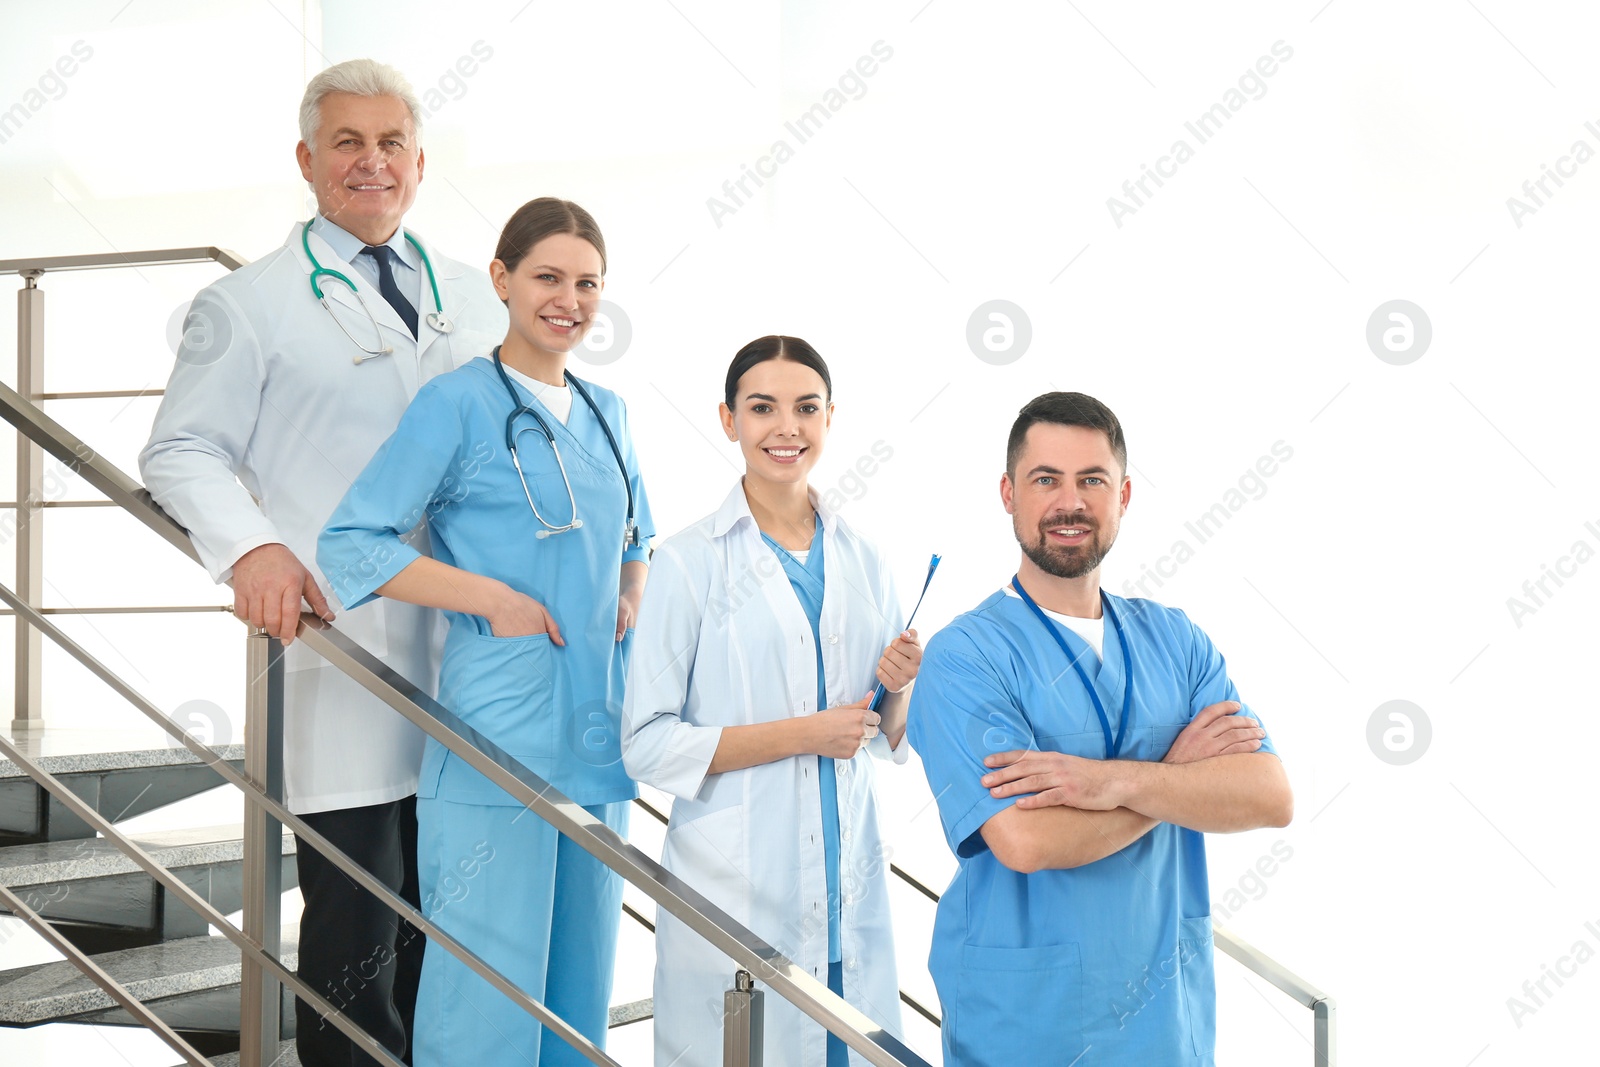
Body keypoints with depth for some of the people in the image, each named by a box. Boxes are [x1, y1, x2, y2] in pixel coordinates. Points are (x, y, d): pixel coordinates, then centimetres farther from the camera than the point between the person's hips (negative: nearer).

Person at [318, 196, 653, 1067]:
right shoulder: (457, 404, -6)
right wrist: (496, 599, -15)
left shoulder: (606, 413, 14)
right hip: (498, 731, -7)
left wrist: (631, 601, 10)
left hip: (599, 728, 7)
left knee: (583, 957, 14)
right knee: (490, 974, -4)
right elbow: (350, 543, -11)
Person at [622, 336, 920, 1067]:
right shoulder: (690, 562, -7)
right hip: (737, 890, -4)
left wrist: (900, 687, -5)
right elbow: (647, 746, -11)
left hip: (850, 892, 5)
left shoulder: (862, 562, 9)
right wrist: (801, 735, -15)